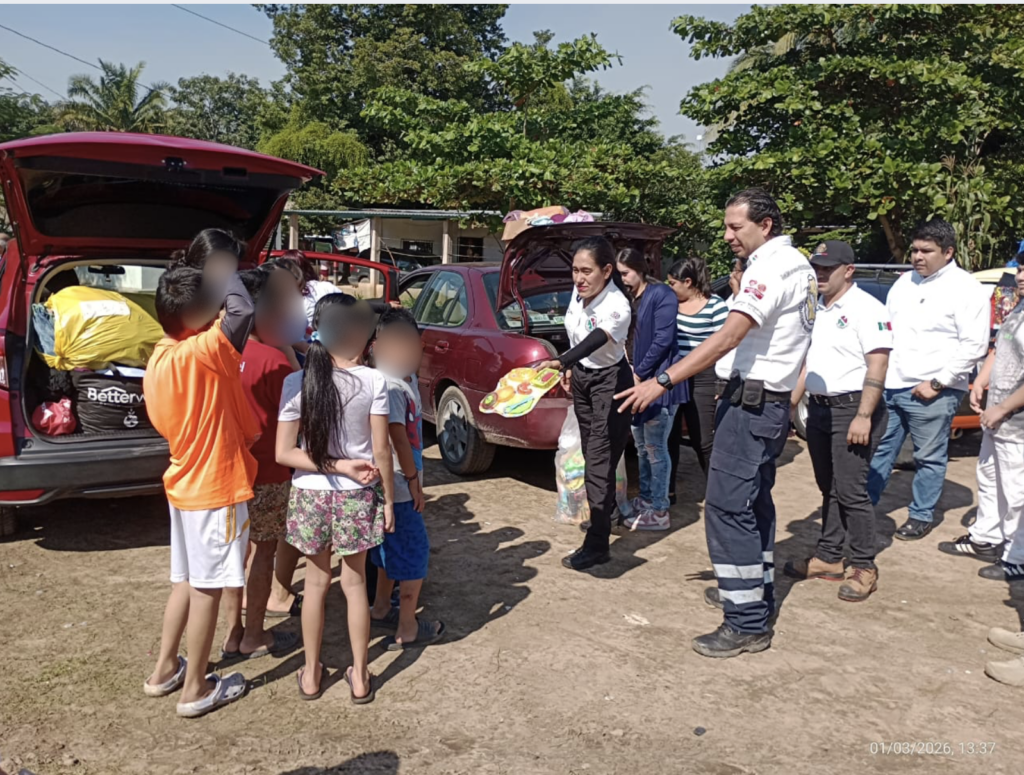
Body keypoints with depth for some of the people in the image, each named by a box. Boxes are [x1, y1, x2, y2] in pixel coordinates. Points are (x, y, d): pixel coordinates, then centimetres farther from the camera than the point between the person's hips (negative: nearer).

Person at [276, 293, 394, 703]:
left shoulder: (296, 383, -8)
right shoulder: (373, 382, -13)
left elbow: (283, 453, -10)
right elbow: (381, 452, -10)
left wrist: (336, 466, -7)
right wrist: (388, 500, 0)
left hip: (310, 495, 1)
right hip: (357, 497, -1)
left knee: (316, 582, 16)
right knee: (355, 583, 13)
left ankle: (311, 674, 28)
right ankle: (360, 676, 24)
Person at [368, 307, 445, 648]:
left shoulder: (405, 380, 8)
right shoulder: (391, 388, -21)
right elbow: (399, 438, -22)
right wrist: (414, 480, -14)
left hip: (390, 486, 10)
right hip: (398, 485, -10)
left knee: (393, 548, 22)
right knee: (414, 551, 0)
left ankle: (381, 610, 38)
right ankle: (407, 630, 10)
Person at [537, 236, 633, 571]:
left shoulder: (617, 307, -28)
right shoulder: (579, 293, -6)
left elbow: (593, 342, -46)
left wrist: (560, 361, -61)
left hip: (609, 380, -8)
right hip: (581, 375, 8)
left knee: (599, 458, -10)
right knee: (590, 453, 17)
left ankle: (597, 543, -6)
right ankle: (606, 507, 37)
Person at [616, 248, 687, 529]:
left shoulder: (661, 294, -9)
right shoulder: (630, 299, 14)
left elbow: (663, 340, -15)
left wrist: (639, 373, -14)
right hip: (637, 381, 8)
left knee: (655, 448, -3)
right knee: (641, 447, 15)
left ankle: (659, 511, 4)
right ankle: (646, 500, 27)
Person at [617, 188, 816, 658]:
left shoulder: (771, 267, -17)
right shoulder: (798, 265, 15)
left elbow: (728, 338, -27)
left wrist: (662, 381, -30)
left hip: (752, 402, -11)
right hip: (772, 401, 11)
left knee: (728, 505, -10)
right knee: (755, 500, 19)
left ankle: (747, 624, -7)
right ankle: (758, 592, 30)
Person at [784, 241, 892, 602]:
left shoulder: (866, 308, -11)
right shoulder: (816, 310, 14)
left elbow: (877, 366, -17)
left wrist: (863, 416, -22)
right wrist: (790, 402, 15)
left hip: (851, 409, -8)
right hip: (819, 409, 8)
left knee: (851, 492, -6)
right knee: (829, 489, 14)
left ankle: (863, 568, 5)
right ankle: (828, 558, 22)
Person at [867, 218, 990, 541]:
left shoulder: (966, 288, -7)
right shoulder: (904, 282, 14)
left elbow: (975, 344, -12)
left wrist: (937, 383, -15)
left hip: (932, 392, -6)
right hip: (890, 385, 6)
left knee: (929, 458, 5)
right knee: (880, 450, 11)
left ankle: (921, 516, 18)